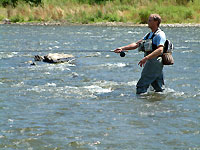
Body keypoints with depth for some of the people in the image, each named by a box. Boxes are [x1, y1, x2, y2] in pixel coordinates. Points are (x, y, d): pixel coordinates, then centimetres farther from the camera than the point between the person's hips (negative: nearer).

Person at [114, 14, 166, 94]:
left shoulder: (160, 34, -10)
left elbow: (160, 50, -23)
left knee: (141, 86, -10)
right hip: (150, 62, 9)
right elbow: (136, 44, 19)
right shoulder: (149, 35, 20)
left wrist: (146, 58, -32)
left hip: (154, 62, -9)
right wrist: (122, 48, 8)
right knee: (159, 88, 10)